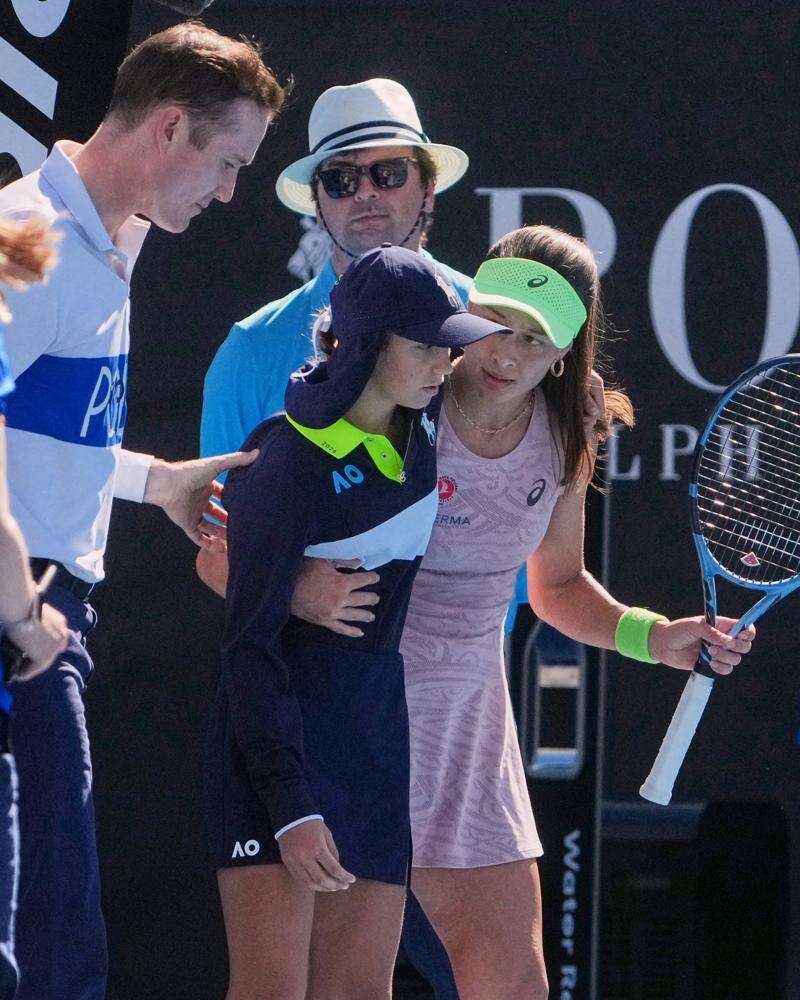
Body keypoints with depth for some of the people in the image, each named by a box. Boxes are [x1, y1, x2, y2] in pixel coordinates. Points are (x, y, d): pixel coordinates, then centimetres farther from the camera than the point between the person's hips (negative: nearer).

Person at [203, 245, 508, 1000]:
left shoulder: (426, 424, 4)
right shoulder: (291, 464, -15)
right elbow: (252, 643, -15)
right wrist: (290, 808, -21)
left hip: (380, 735, 7)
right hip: (277, 741, -7)